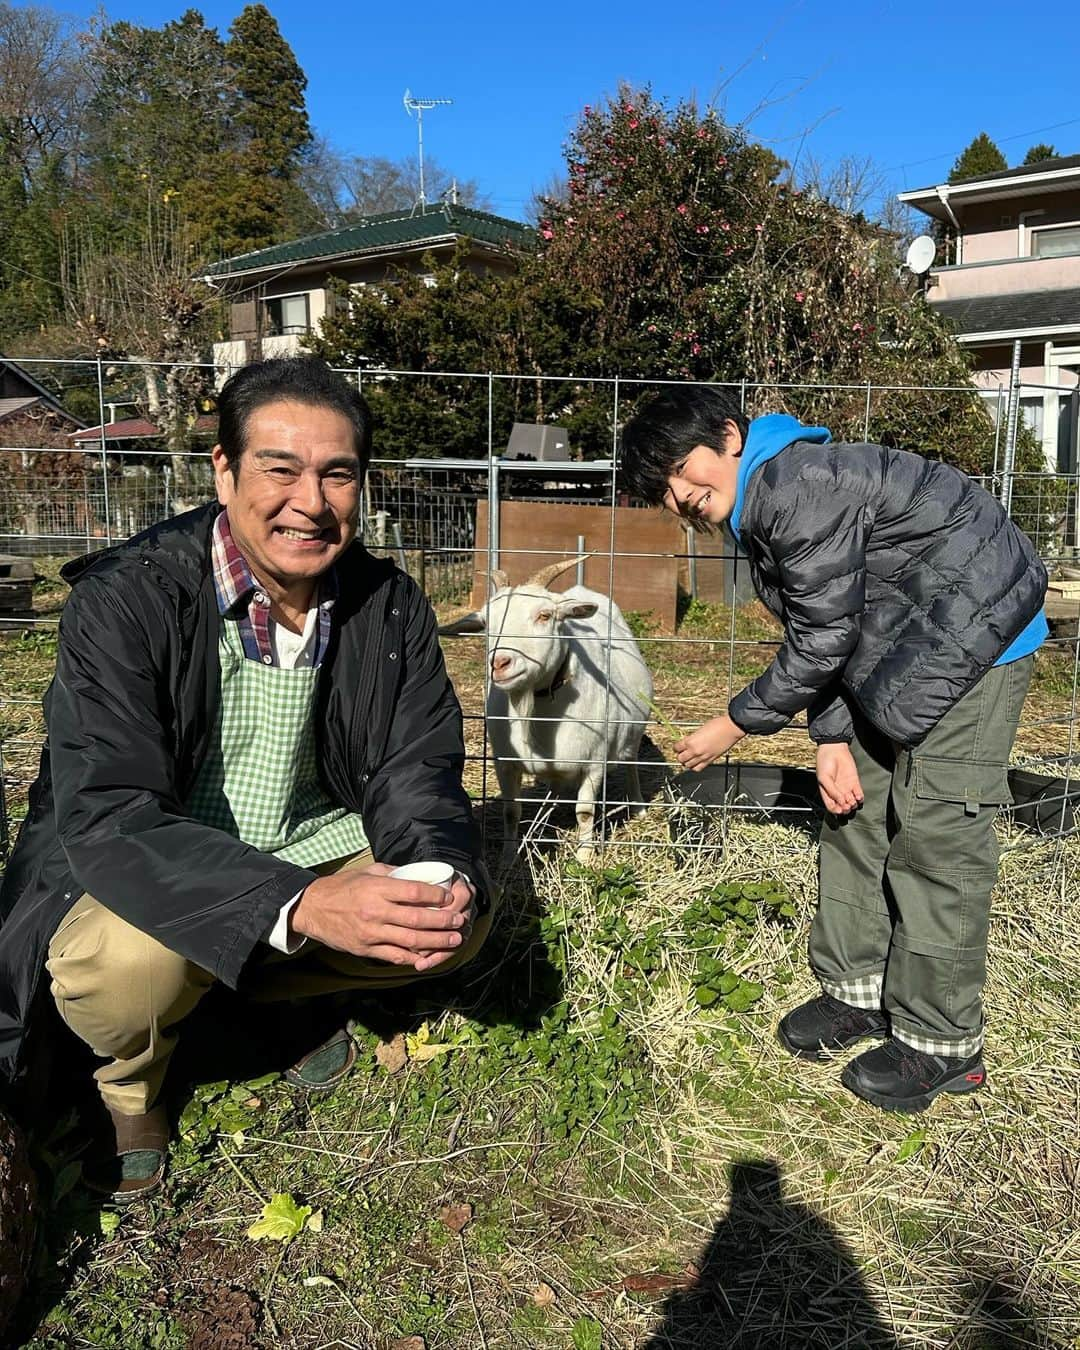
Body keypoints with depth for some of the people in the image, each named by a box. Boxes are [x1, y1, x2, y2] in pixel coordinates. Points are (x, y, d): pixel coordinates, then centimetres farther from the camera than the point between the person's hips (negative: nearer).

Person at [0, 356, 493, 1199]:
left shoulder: (391, 606, -9)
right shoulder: (125, 600, -23)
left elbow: (418, 773, -7)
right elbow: (108, 818, -31)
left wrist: (443, 873, -31)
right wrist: (302, 905, -46)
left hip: (313, 848, 4)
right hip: (138, 875, -3)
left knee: (459, 910, -15)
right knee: (132, 962, -33)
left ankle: (280, 990, 12)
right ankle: (131, 1081, 5)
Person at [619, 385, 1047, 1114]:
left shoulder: (794, 485, -25)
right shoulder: (761, 508, 7)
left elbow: (823, 640, -24)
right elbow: (819, 635, 7)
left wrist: (735, 724, -13)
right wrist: (831, 737, -4)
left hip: (974, 637, -10)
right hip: (898, 653, 10)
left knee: (935, 833, -7)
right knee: (855, 810, 12)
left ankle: (943, 1043, 7)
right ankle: (858, 990, 25)